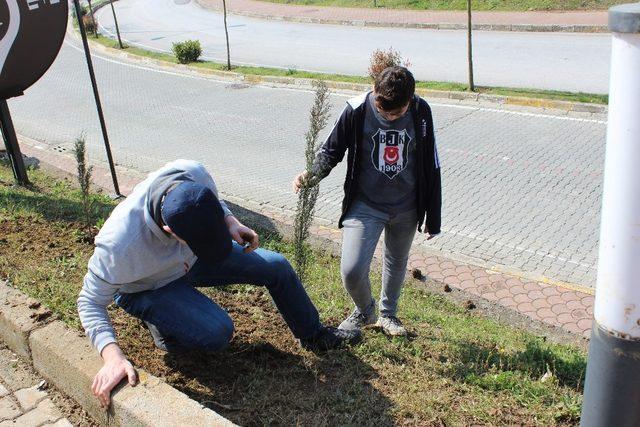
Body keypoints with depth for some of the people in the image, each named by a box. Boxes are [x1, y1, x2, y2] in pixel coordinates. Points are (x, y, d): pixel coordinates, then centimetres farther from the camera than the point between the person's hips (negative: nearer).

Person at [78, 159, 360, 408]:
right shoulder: (120, 244, -43)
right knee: (218, 332, -27)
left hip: (188, 261, 5)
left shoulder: (194, 174, -31)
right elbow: (91, 301, -27)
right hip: (148, 288, -5)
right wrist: (112, 356, -41)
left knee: (276, 267, -1)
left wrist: (231, 222, -23)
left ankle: (314, 336, 23)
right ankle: (163, 325, 6)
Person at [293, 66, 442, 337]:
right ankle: (365, 311, 21)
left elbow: (431, 166, -1)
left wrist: (433, 218, 3)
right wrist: (311, 175, -24)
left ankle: (388, 314, 47)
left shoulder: (421, 112, -10)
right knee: (351, 271, -14)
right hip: (365, 205, -2)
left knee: (396, 263, 19)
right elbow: (331, 150, -2)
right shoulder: (357, 110, -17)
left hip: (406, 208, 2)